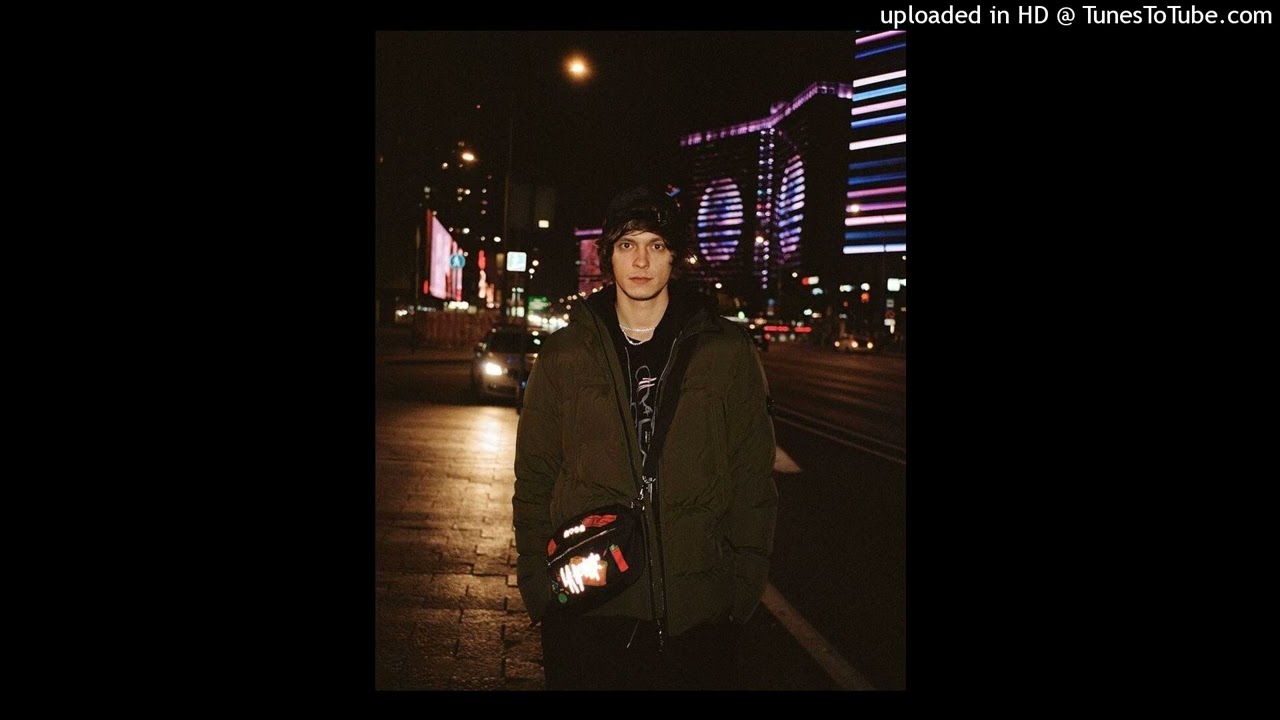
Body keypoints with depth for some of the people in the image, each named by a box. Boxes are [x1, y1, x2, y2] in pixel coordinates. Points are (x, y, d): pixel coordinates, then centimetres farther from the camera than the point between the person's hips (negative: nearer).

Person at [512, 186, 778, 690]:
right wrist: (537, 582, 1)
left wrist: (745, 583, -1)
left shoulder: (728, 352, 2)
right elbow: (534, 478, 7)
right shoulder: (563, 355, 3)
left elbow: (753, 477, 3)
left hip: (698, 612, 0)